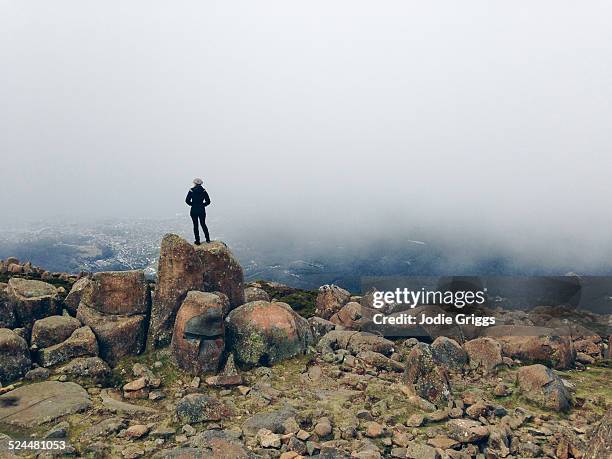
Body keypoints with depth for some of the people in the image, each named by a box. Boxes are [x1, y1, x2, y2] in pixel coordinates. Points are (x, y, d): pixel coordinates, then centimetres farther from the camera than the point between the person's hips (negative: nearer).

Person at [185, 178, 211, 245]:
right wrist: (202, 205, 10)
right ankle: (208, 239, 18)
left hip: (194, 210, -2)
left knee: (195, 225, 6)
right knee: (203, 224, 17)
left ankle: (197, 241, 8)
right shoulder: (203, 191, -2)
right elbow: (208, 201, -3)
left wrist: (192, 204, 6)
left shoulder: (191, 191, -9)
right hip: (202, 210, 2)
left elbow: (187, 200, -11)